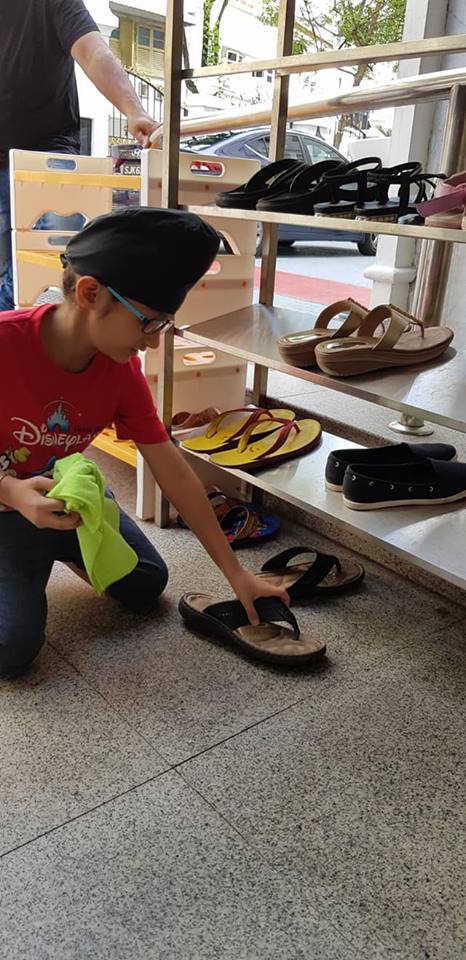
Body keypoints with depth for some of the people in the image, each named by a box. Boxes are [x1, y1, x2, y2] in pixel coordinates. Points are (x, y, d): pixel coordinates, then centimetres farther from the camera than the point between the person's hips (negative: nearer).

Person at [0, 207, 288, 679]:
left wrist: (236, 574, -11)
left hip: (63, 490, 5)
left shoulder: (123, 369, -14)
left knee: (146, 586, 5)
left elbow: (173, 471, -12)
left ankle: (51, 551, 25)